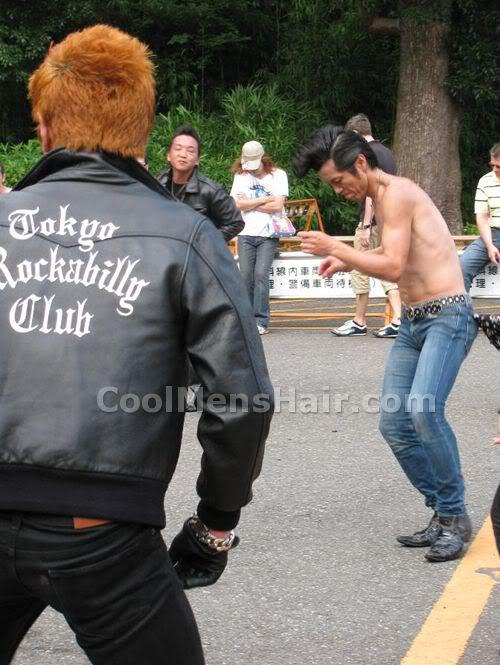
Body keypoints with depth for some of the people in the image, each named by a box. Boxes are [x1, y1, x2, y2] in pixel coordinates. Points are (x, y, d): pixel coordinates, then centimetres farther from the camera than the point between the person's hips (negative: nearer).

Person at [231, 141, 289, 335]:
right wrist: (264, 199, -4)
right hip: (246, 233, 3)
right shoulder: (240, 176, 11)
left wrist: (250, 204, -2)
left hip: (268, 234, -3)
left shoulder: (277, 175, 2)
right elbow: (237, 204, -2)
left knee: (261, 274, -13)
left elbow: (277, 205, -8)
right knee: (246, 276, -3)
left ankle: (261, 321, -10)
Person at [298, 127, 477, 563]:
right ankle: (443, 514, 11)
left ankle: (455, 517, -15)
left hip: (447, 317, -10)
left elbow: (393, 268, -20)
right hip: (412, 324, 10)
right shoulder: (380, 200, 16)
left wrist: (334, 248, -13)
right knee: (394, 424, 2)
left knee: (423, 409, -28)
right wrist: (346, 261, 15)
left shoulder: (396, 193, -13)